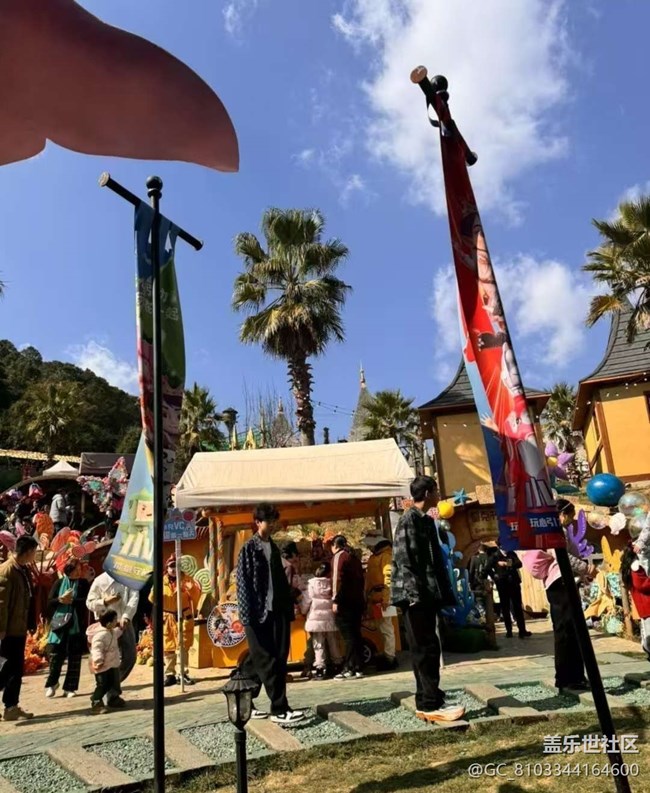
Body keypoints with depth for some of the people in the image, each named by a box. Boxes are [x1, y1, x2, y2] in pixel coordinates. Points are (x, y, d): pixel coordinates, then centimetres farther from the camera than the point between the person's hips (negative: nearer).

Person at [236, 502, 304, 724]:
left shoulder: (273, 547, 14)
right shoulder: (249, 548, -6)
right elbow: (243, 584, -10)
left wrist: (289, 608, 11)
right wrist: (247, 616, -15)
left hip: (276, 612, 7)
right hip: (257, 614, -7)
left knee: (256, 662, 13)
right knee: (267, 662, -3)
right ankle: (279, 710, 2)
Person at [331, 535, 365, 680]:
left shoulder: (339, 556, -5)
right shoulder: (354, 557, 19)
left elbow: (338, 579, -15)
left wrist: (335, 600, -16)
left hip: (345, 601, -8)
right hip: (357, 601, 8)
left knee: (348, 636, -7)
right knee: (355, 634, 10)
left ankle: (349, 669, -8)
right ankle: (358, 668, 11)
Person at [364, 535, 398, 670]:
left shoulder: (386, 555, -10)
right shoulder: (374, 556, 20)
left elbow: (388, 576, -19)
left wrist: (385, 598, -23)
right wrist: (367, 596, 20)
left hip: (381, 597, -10)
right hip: (375, 597, 10)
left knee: (386, 628, -4)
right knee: (381, 628, 15)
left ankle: (389, 658, 2)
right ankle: (386, 655, 24)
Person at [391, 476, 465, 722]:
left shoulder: (426, 520, 17)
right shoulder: (409, 520, -11)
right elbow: (404, 559, -17)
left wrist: (443, 592, 16)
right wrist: (414, 592, -21)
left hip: (427, 594, 9)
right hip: (416, 595, -9)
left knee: (424, 650, 12)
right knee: (427, 649, -7)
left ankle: (425, 703, 18)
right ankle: (432, 704, -1)